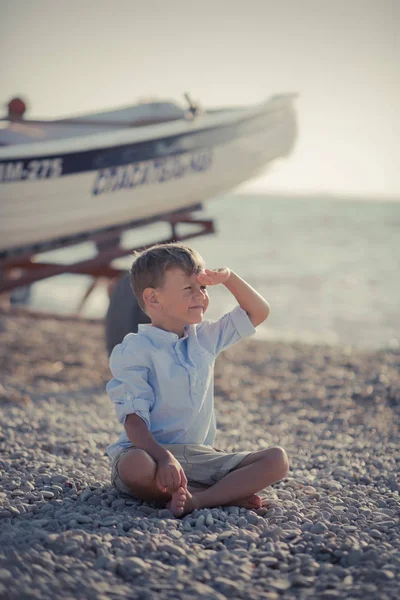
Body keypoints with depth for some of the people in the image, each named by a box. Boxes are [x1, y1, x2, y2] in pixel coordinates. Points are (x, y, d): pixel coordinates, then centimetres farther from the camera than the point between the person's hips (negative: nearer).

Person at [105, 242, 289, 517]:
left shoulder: (206, 337, 12)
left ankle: (197, 500, -29)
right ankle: (228, 493, -27)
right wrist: (163, 457, -33)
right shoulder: (135, 350, -8)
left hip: (201, 456, 6)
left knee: (278, 459, -13)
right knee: (135, 467, -42)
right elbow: (133, 419, -16)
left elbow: (259, 312, 22)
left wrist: (228, 277, 6)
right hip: (155, 452, -5)